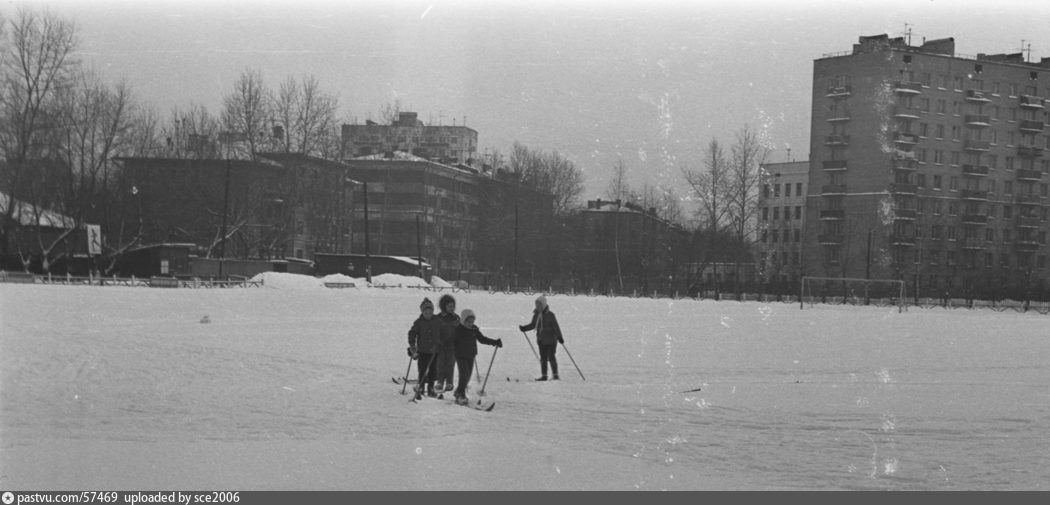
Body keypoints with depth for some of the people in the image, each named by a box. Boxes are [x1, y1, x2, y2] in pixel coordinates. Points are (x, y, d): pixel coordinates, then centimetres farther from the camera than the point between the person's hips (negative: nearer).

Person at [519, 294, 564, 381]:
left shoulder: (550, 315, -11)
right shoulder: (536, 315, 6)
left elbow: (556, 327, -10)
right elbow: (533, 325, 19)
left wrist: (559, 337, -15)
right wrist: (524, 328, 6)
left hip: (551, 340, -6)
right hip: (541, 340, 6)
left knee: (551, 357, -8)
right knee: (543, 358, 7)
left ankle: (555, 375, 0)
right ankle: (544, 375, 12)